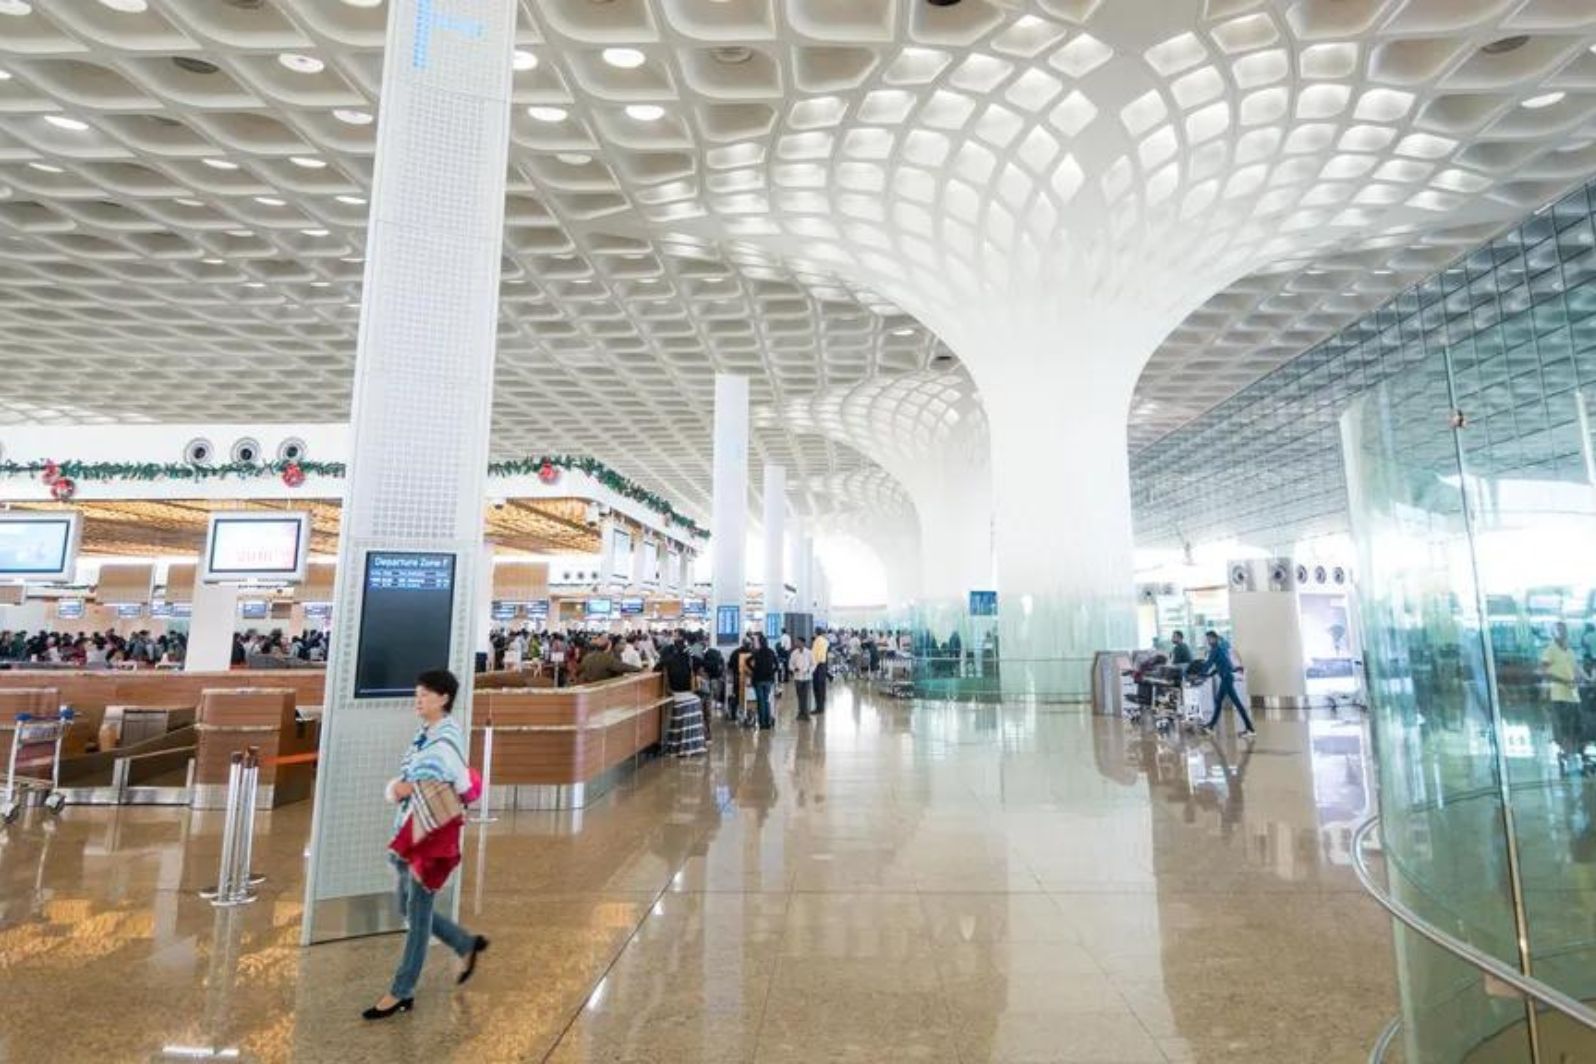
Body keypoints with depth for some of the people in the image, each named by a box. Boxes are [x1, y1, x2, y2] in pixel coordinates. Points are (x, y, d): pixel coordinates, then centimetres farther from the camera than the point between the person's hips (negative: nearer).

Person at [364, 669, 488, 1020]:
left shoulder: (448, 737, -17)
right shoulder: (424, 736, 8)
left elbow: (465, 787, -18)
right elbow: (401, 783, 11)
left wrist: (414, 789, -16)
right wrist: (397, 788, -11)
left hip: (435, 833, -9)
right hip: (411, 830, 9)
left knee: (418, 912, 4)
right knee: (408, 908, 18)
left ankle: (401, 992, 20)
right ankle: (467, 945, 34)